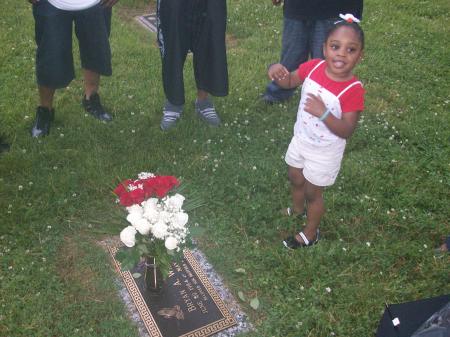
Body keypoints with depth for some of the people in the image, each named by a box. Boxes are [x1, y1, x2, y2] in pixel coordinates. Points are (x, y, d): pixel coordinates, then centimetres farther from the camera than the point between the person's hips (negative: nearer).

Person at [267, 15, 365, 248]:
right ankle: (297, 210, 60)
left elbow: (347, 131, -27)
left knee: (312, 193, 14)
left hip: (324, 152, -6)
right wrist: (278, 72, -22)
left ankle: (310, 233, 41)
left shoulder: (353, 90, -28)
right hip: (301, 139, 6)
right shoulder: (313, 67, -15)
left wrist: (323, 113, -42)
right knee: (295, 179, 29)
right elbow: (289, 82, 1)